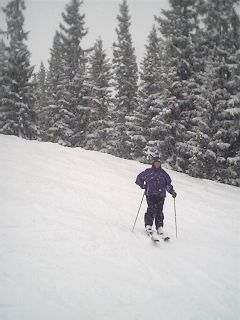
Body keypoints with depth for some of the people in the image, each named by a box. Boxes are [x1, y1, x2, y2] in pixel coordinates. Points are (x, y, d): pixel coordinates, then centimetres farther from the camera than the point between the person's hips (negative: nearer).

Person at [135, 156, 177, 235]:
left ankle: (159, 227, 1)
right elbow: (139, 178, 17)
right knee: (152, 209, -16)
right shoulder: (148, 171, 10)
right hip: (150, 194, -2)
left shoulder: (163, 173, 18)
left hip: (161, 195, 2)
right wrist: (143, 185, 1)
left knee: (159, 211, -5)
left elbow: (168, 184, 22)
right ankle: (148, 226, -11)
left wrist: (172, 192, 11)